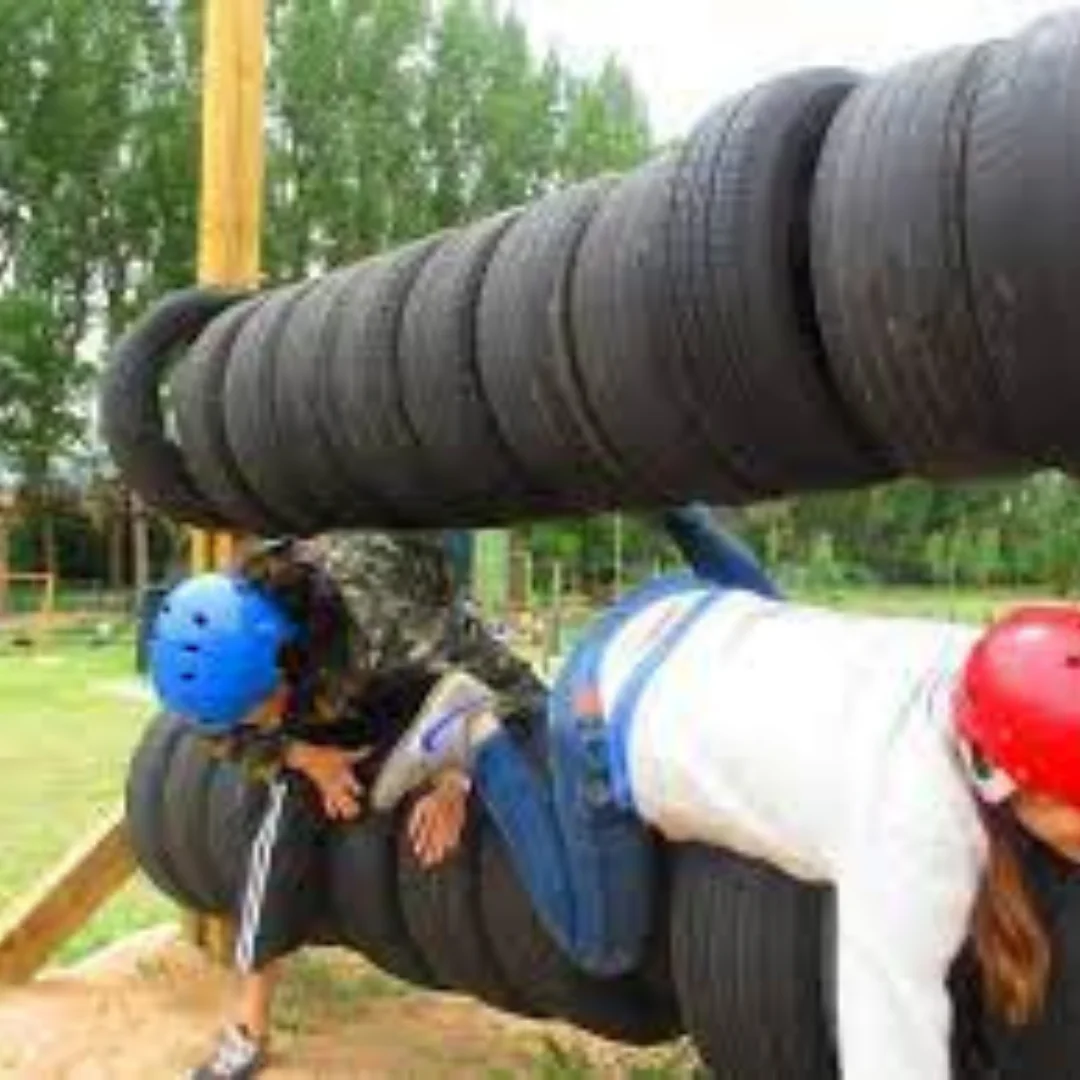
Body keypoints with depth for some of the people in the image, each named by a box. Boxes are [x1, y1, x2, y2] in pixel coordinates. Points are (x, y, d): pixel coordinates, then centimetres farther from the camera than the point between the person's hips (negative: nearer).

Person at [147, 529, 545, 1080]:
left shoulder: (384, 619, -46)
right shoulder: (226, 638, -32)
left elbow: (503, 682, -32)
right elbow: (224, 735, -10)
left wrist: (454, 785, -34)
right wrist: (306, 756, -26)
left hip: (431, 669, 0)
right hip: (329, 693, 0)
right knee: (290, 813, -17)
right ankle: (248, 1029, -12)